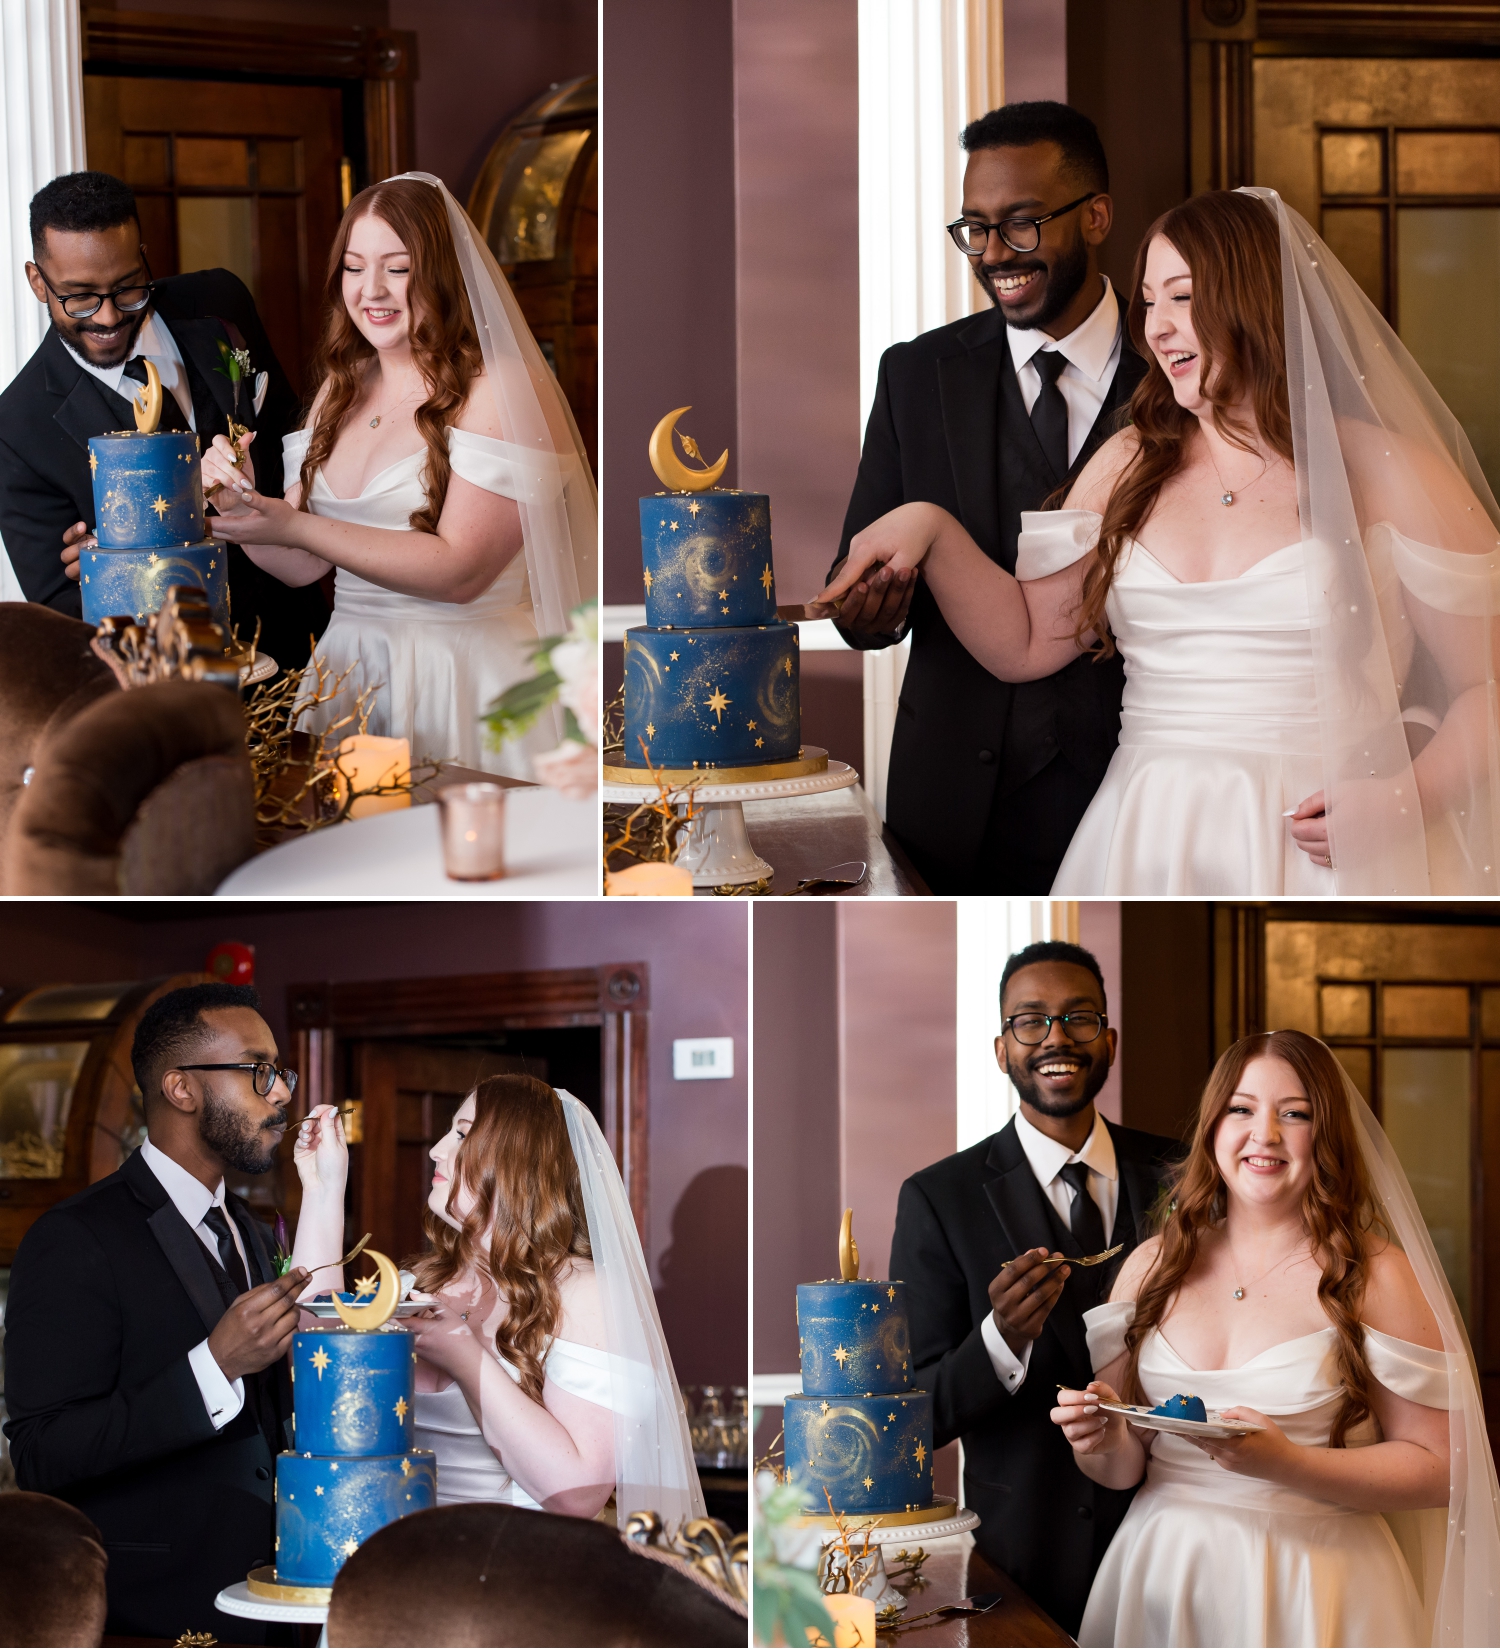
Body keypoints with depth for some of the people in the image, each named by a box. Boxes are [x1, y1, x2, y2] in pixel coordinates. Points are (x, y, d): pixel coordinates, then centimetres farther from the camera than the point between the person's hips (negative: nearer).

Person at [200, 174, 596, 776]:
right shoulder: (342, 389, 12)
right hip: (349, 669, 6)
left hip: (466, 679, -6)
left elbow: (461, 570, -19)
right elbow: (301, 565, 12)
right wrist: (239, 498, -8)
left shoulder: (502, 389, -10)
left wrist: (295, 527, -20)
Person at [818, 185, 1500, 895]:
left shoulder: (1388, 475, -2)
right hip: (1144, 852, 4)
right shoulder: (1128, 467, 13)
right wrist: (932, 531, -1)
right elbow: (1027, 643, 13)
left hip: (1323, 855, -3)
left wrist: (1408, 799, -18)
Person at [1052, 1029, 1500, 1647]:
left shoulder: (1377, 1276, -8)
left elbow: (1439, 1468, -11)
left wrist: (1286, 1463, -22)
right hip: (1160, 1584, 4)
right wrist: (1103, 1441, -14)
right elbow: (1121, 1467, 9)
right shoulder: (1153, 1265, 4)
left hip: (1312, 1593, -4)